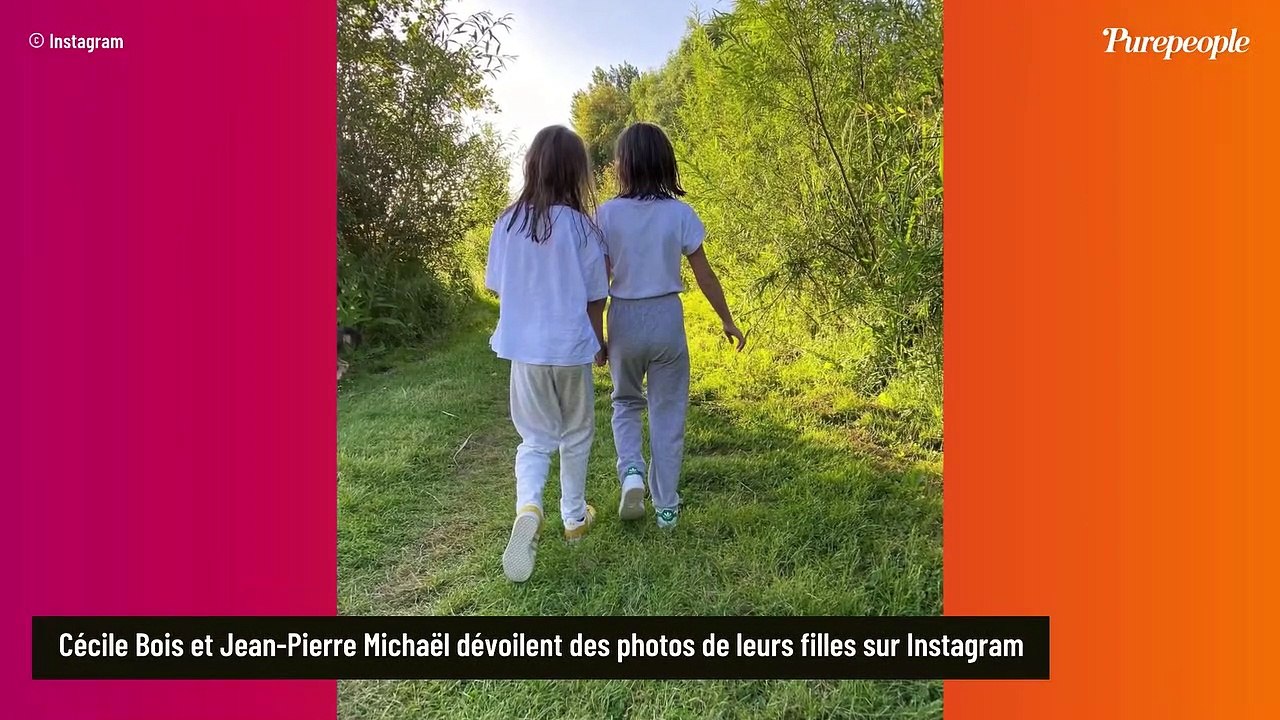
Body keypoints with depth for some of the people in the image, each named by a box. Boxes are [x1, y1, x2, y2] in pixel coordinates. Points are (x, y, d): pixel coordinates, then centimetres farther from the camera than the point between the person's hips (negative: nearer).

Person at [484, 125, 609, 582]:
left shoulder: (508, 223, -4)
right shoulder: (579, 224, -11)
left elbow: (496, 286, 6)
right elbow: (595, 296, -4)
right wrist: (599, 342, 11)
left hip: (524, 348, 2)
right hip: (571, 347, -2)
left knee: (535, 437, 12)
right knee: (575, 434, 17)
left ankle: (527, 508, -13)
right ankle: (575, 517, 31)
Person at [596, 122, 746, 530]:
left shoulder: (607, 214, -7)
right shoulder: (680, 213, -6)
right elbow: (704, 275, -2)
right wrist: (727, 320, 10)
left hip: (624, 319, 0)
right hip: (667, 318, 0)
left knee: (625, 403, 23)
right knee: (667, 412, 12)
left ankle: (631, 473, 0)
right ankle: (666, 506, 18)